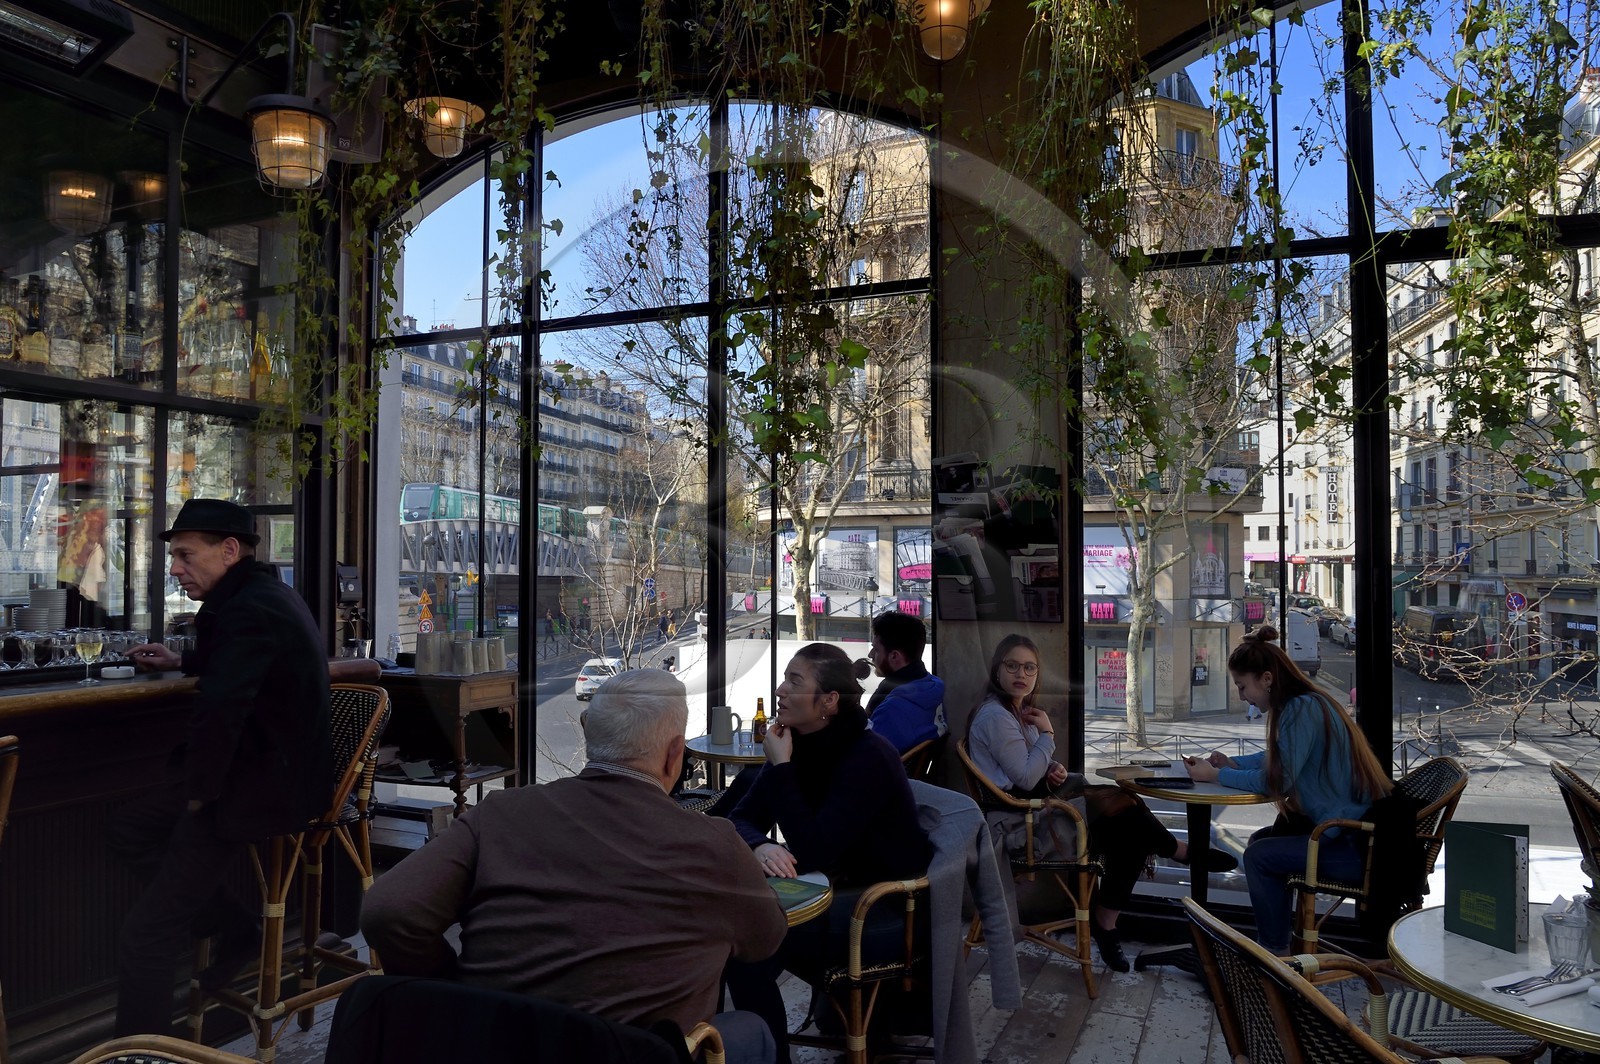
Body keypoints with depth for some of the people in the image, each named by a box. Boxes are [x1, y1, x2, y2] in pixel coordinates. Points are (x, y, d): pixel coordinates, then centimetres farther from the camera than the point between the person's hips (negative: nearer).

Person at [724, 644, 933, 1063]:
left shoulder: (869, 757, -24)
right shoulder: (799, 744, -1)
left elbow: (811, 853, -28)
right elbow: (742, 817, -3)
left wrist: (781, 766, -26)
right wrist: (761, 846, -27)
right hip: (833, 888, 8)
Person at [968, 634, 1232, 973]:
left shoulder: (1020, 711, 15)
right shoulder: (995, 717, -17)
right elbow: (1026, 779, -21)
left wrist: (1055, 771, -1)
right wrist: (1047, 734, -12)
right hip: (1019, 826, -10)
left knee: (1129, 831, -7)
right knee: (1123, 808, -14)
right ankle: (1179, 851, 9)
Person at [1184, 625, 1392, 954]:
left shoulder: (1302, 710, -20)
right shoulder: (1307, 704, 10)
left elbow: (1276, 780, -19)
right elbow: (1276, 759, 24)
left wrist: (1216, 775, -9)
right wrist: (1232, 763, 9)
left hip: (1359, 848, -10)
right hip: (1357, 831, 10)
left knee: (1259, 856, -9)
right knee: (1263, 838, 15)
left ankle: (1275, 952, 8)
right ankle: (1273, 940, 23)